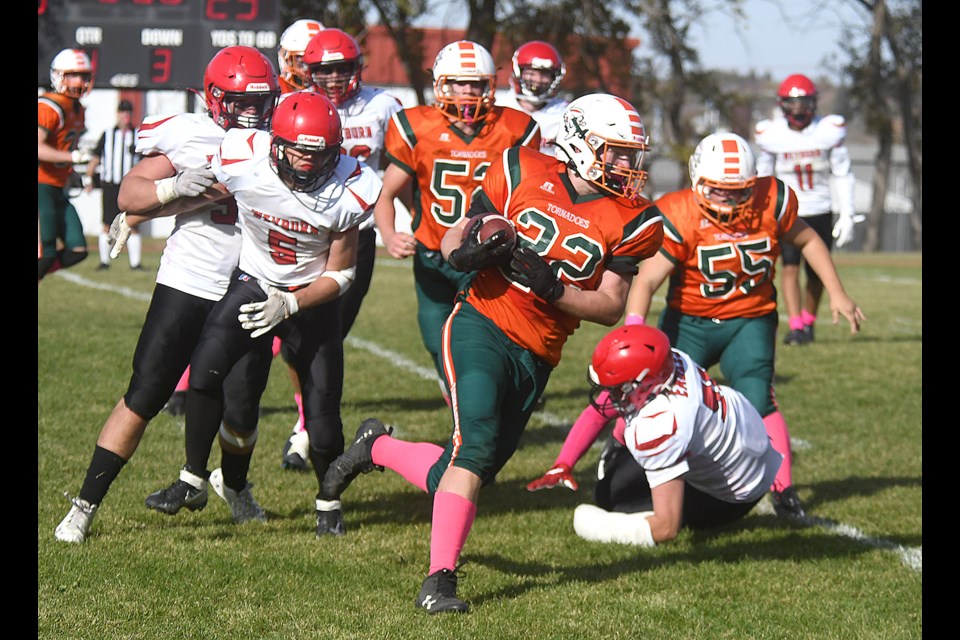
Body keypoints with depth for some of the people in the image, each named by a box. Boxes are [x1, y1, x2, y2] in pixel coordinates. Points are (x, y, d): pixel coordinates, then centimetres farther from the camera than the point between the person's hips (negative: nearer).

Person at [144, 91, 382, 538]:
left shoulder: (348, 193, -22)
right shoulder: (244, 163, -24)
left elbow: (340, 275, -10)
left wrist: (288, 305, -26)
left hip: (312, 298, 0)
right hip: (254, 284, 0)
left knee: (322, 415, -3)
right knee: (207, 369, -24)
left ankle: (329, 502, 26)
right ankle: (193, 480, -4)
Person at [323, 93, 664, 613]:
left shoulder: (629, 221, 2)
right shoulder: (523, 173, 0)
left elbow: (610, 307, 0)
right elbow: (454, 240, 7)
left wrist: (550, 287, -16)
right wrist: (469, 251, -17)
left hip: (536, 357, 3)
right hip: (482, 326, -3)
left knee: (452, 478, 4)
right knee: (477, 445, -25)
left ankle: (376, 447, 33)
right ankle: (438, 581, -21)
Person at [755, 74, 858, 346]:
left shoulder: (829, 131, -6)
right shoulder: (771, 134, -5)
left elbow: (842, 175, 1)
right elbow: (763, 179, 5)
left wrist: (847, 214, -3)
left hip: (821, 211, 1)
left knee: (816, 273, 4)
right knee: (790, 266, -15)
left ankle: (808, 322, 21)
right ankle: (795, 327, -19)